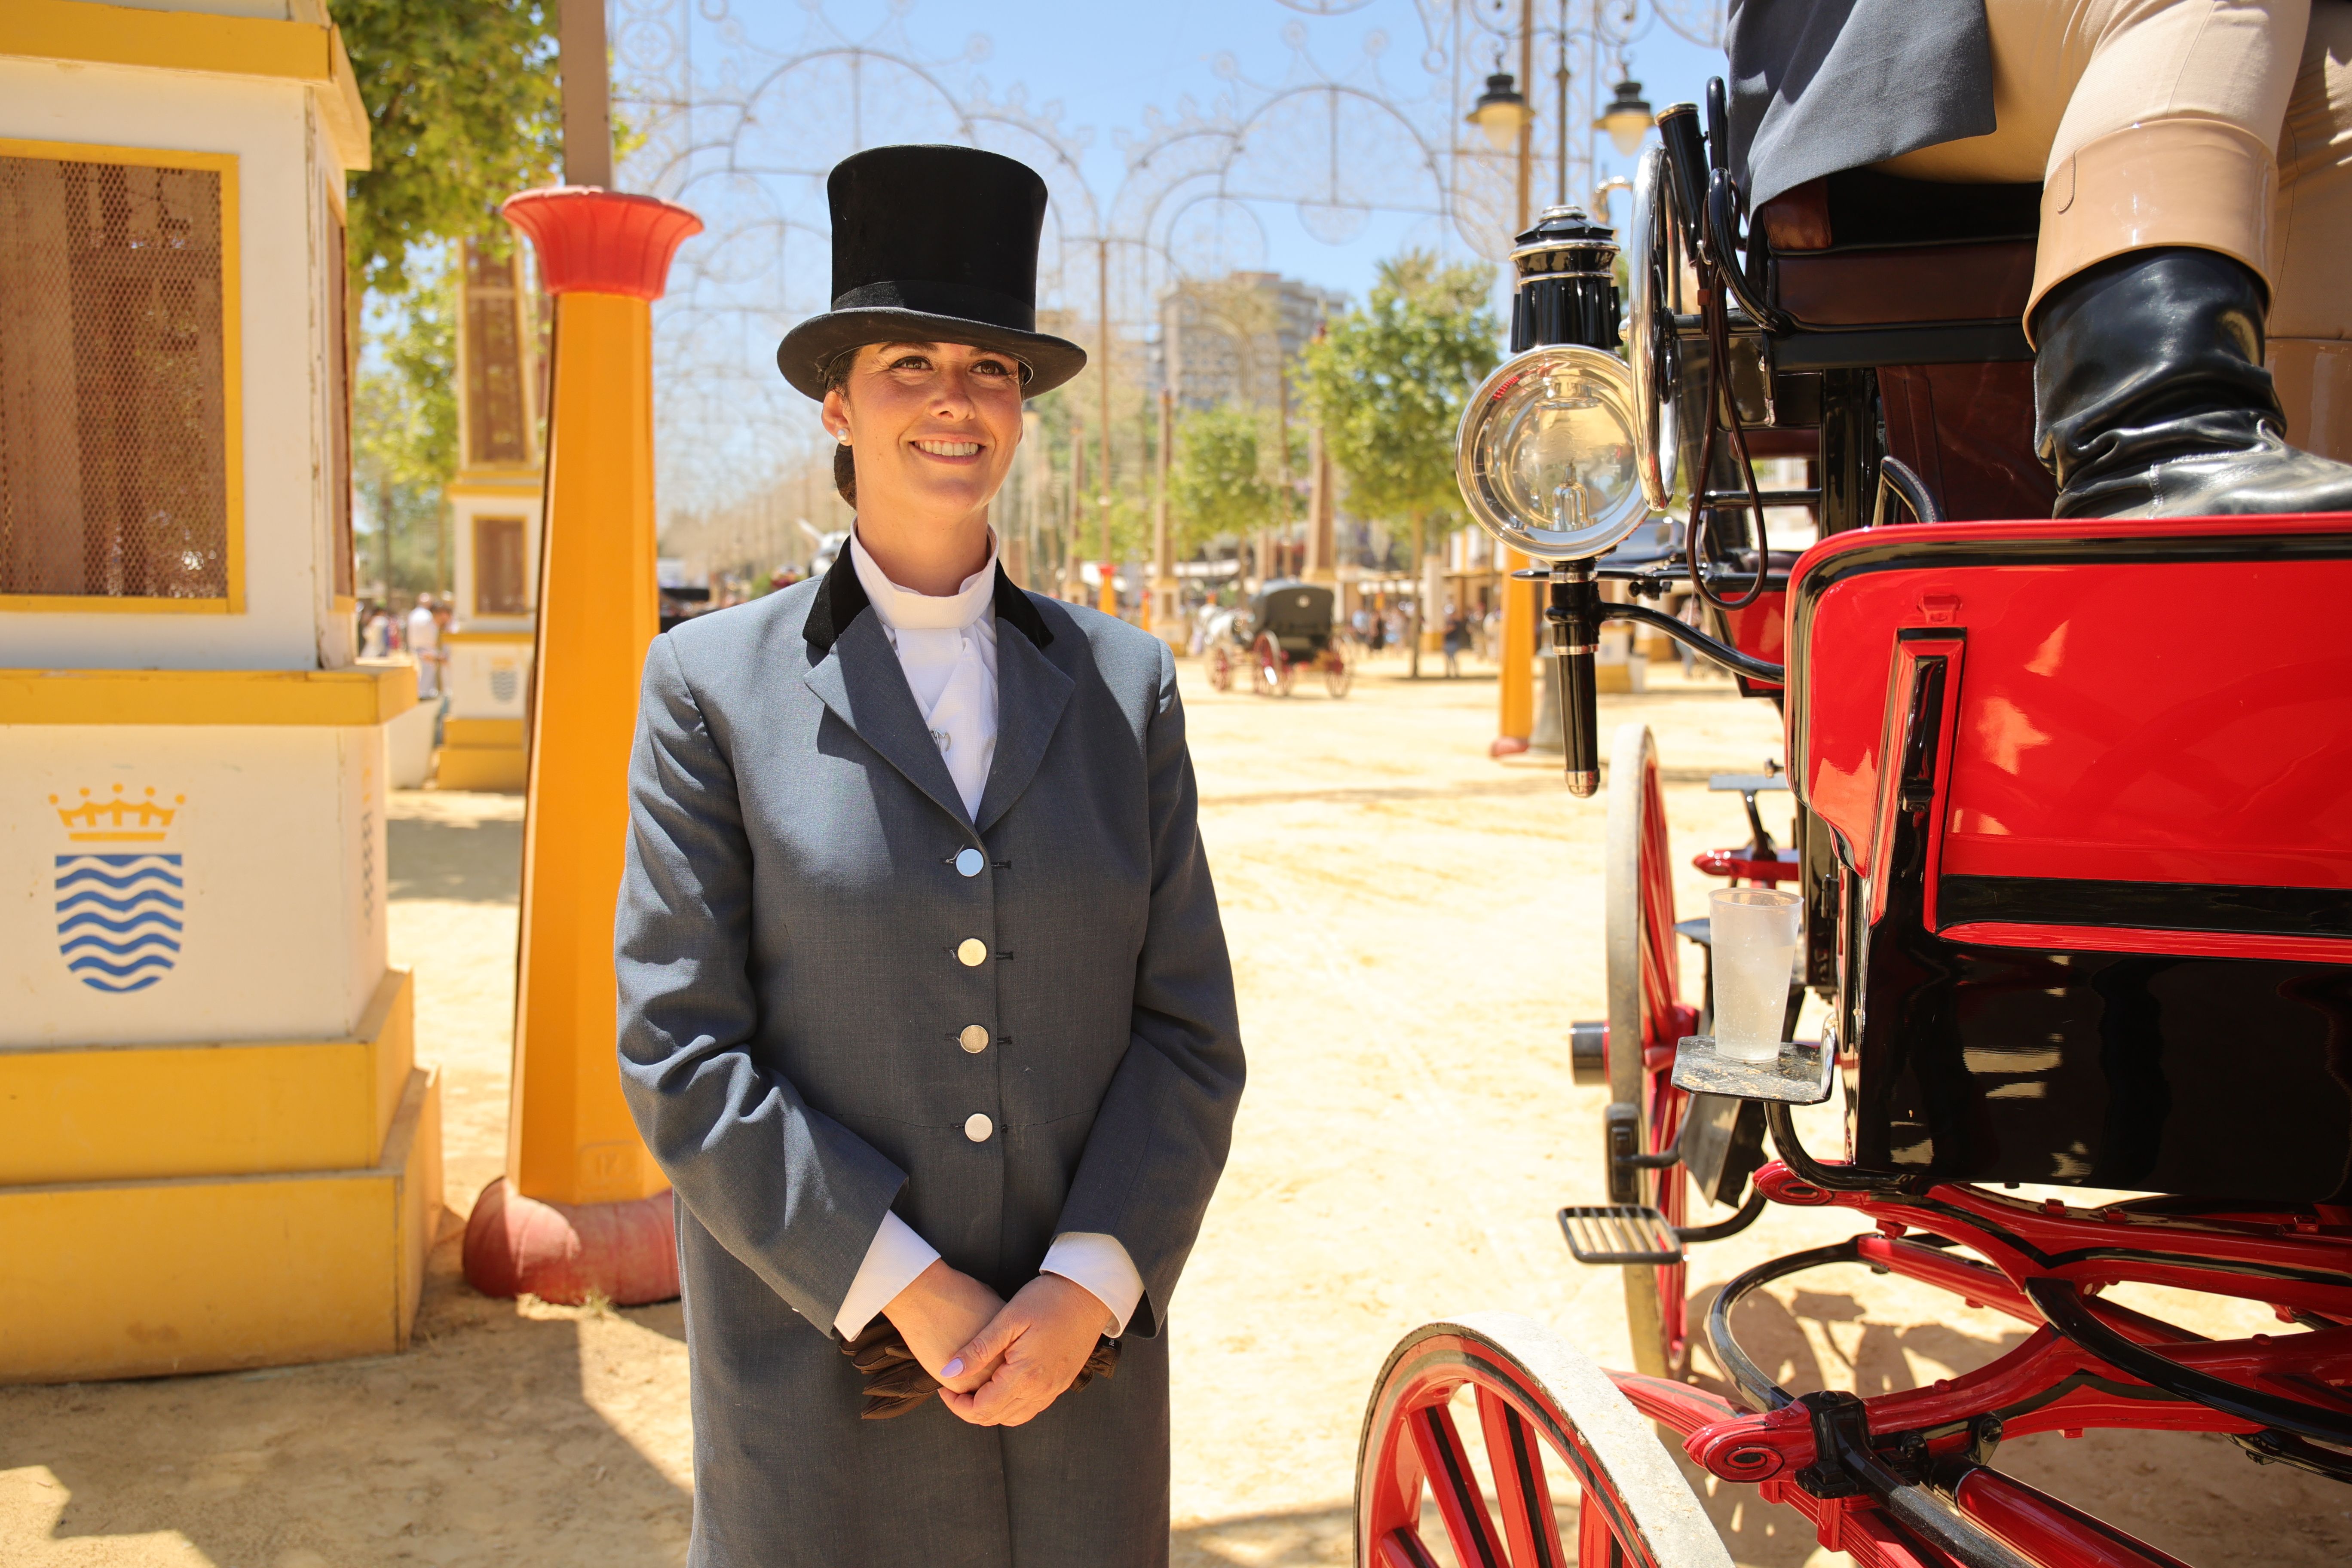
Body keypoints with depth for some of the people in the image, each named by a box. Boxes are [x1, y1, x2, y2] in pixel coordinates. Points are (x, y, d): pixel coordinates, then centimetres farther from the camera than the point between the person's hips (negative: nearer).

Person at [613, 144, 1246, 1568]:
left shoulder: (1126, 683, 4)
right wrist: (909, 1290, -13)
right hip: (823, 1367, -2)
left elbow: (1191, 1032, 1)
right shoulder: (714, 685, -2)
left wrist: (1088, 1290, -11)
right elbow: (679, 1050, -7)